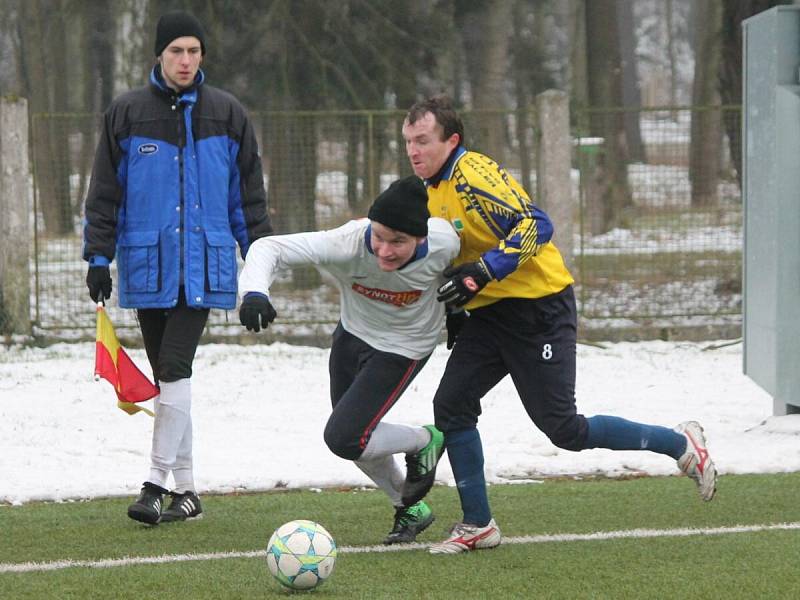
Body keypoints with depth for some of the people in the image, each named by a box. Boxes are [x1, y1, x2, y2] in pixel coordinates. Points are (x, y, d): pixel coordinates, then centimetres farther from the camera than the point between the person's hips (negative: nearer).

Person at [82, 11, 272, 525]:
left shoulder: (227, 115, 5)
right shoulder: (127, 114, 5)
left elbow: (249, 194, 10)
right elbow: (105, 193, 8)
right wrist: (99, 257, 2)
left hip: (204, 265, -2)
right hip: (148, 265, 2)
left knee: (175, 367, -15)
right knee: (167, 376, 6)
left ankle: (158, 483, -14)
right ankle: (186, 492, 13)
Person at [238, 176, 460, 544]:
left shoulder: (444, 243, -32)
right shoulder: (348, 243, -35)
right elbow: (270, 248, -37)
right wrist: (254, 291, -56)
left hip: (402, 348, -3)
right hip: (352, 334, 3)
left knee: (344, 439, -16)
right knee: (353, 438, 15)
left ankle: (424, 442, 11)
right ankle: (410, 509, 39)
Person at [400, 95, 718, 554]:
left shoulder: (474, 175, -19)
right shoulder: (435, 189, 10)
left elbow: (536, 225, -27)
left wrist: (483, 271, -32)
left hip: (540, 308, -9)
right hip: (490, 314, 9)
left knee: (564, 429, -7)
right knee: (452, 404, -4)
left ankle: (682, 444, 10)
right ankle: (478, 526, 4)